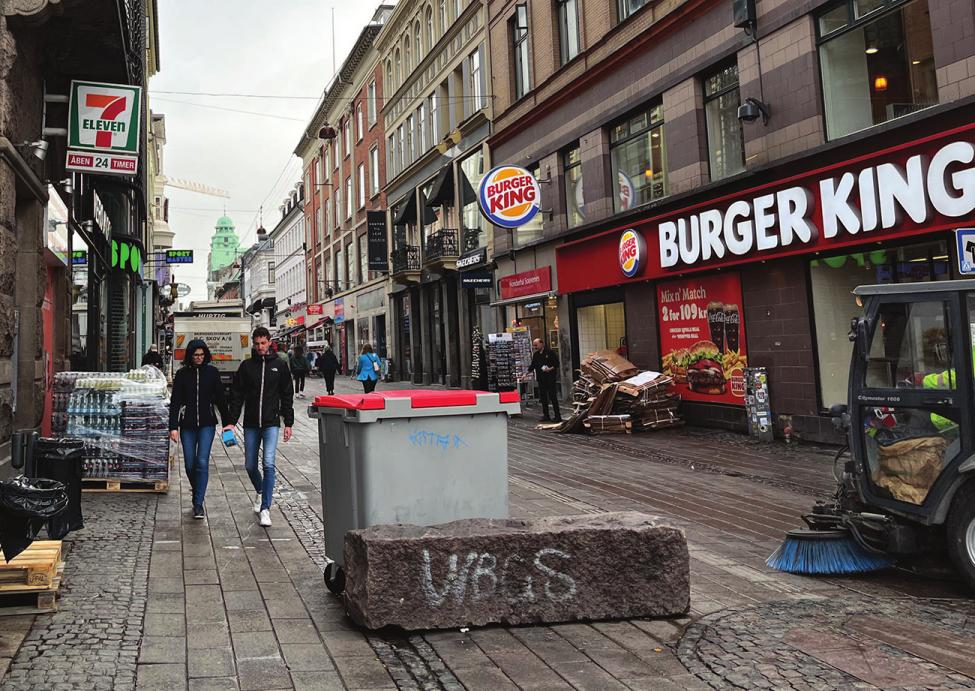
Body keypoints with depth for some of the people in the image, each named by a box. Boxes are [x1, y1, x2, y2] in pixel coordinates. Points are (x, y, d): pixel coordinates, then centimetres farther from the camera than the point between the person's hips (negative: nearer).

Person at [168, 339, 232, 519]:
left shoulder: (212, 372, 2)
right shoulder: (182, 374, 1)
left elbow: (220, 398, 7)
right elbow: (175, 402, 0)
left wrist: (227, 422, 4)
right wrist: (173, 426, -7)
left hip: (207, 424, -1)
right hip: (187, 425, 1)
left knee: (202, 462, -12)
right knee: (190, 465, 4)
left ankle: (198, 504, -10)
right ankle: (197, 494, 30)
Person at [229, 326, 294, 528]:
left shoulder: (280, 365, 3)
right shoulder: (246, 366, 4)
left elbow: (287, 396, 6)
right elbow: (237, 395, 6)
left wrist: (288, 423, 2)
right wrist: (232, 421, -3)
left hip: (271, 423, -2)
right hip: (251, 424, 2)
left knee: (268, 464, -13)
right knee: (250, 465, 9)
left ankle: (265, 508, -9)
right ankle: (260, 492, 38)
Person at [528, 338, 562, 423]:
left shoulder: (550, 352, -3)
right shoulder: (535, 355, 14)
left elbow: (556, 363, -4)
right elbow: (532, 366, 18)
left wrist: (550, 369, -18)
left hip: (550, 378, -6)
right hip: (541, 379, 6)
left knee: (553, 397, -6)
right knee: (543, 398, 7)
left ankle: (557, 416, -2)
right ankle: (546, 415, 15)